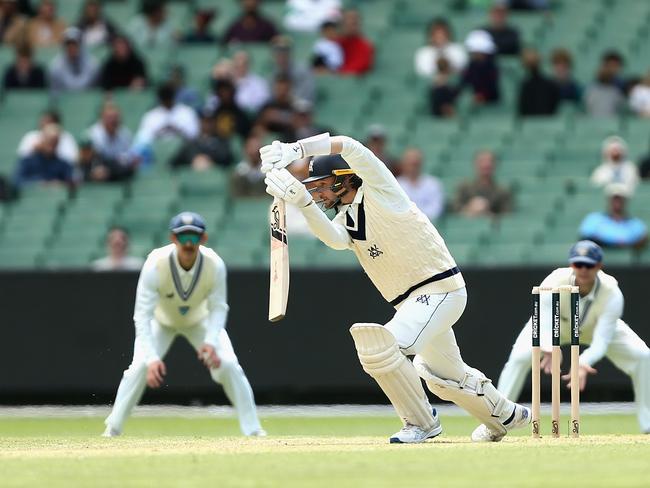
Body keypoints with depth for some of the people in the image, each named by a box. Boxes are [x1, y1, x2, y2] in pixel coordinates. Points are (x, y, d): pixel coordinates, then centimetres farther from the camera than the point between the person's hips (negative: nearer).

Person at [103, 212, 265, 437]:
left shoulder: (215, 265, -31)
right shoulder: (156, 265, -37)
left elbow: (218, 308, -20)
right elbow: (143, 315, -37)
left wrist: (211, 342, -38)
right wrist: (151, 358, -47)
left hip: (200, 319, 1)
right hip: (162, 321, -1)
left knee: (228, 365, -14)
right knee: (139, 367, -20)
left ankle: (252, 430, -1)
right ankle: (112, 430, -5)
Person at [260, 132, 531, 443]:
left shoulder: (378, 192, -11)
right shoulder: (346, 219, 10)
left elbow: (349, 147, -27)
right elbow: (332, 237, -15)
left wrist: (295, 149, -34)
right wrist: (302, 201, -29)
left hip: (441, 290, -10)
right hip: (410, 301, 10)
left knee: (380, 346, -26)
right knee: (443, 375, 24)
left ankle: (421, 422, -8)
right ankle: (506, 416, 49)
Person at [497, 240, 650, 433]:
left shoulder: (612, 294, -36)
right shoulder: (554, 282, -38)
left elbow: (602, 340, -39)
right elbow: (546, 326, -39)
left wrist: (583, 363, -59)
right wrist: (549, 350, -62)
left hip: (596, 327, 1)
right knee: (519, 357, -25)